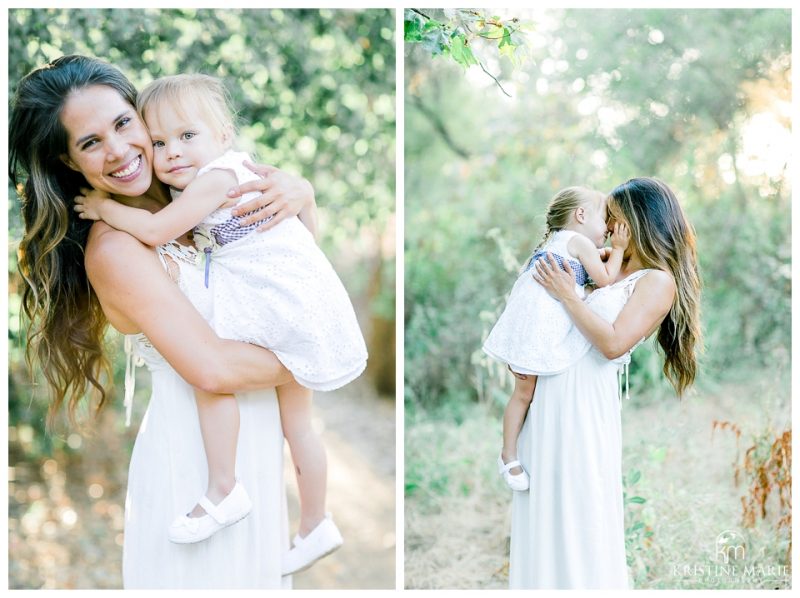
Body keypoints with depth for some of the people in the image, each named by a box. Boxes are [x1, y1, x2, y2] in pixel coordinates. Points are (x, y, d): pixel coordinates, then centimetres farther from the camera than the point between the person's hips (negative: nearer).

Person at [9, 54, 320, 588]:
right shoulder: (112, 248, -21)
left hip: (253, 432, 7)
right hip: (196, 449, -7)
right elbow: (211, 367, -27)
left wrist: (296, 191, -12)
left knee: (257, 566, 21)